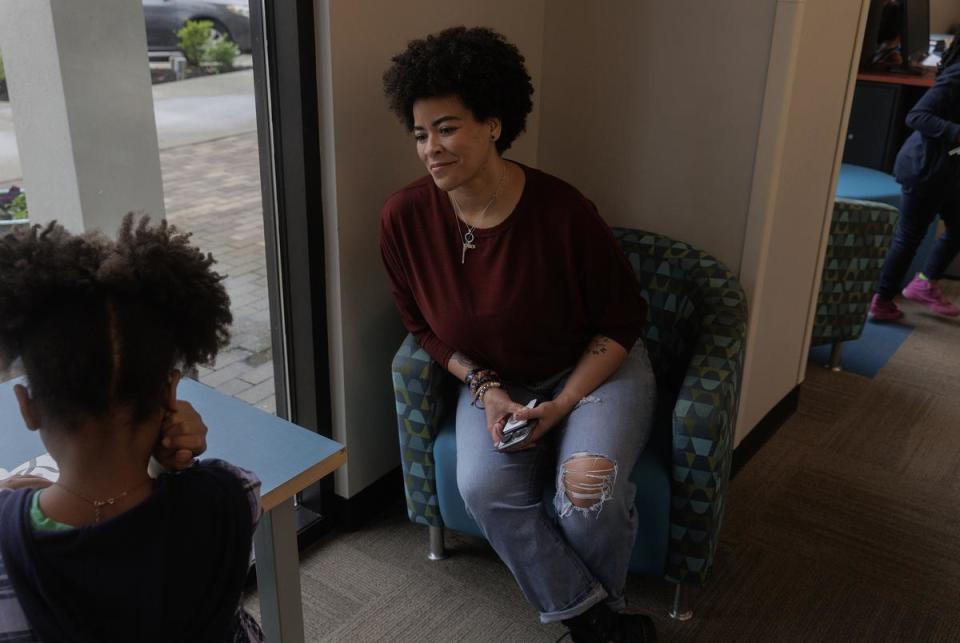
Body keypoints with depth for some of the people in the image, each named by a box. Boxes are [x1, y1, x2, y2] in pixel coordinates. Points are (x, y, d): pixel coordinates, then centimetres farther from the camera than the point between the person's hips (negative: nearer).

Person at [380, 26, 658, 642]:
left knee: (591, 491, -25)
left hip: (597, 366, -2)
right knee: (485, 487, -23)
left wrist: (562, 404, -19)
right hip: (494, 381, 3)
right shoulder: (404, 218, -15)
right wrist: (483, 386, -14)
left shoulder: (562, 211, -25)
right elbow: (423, 325, 0)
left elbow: (622, 320, -11)